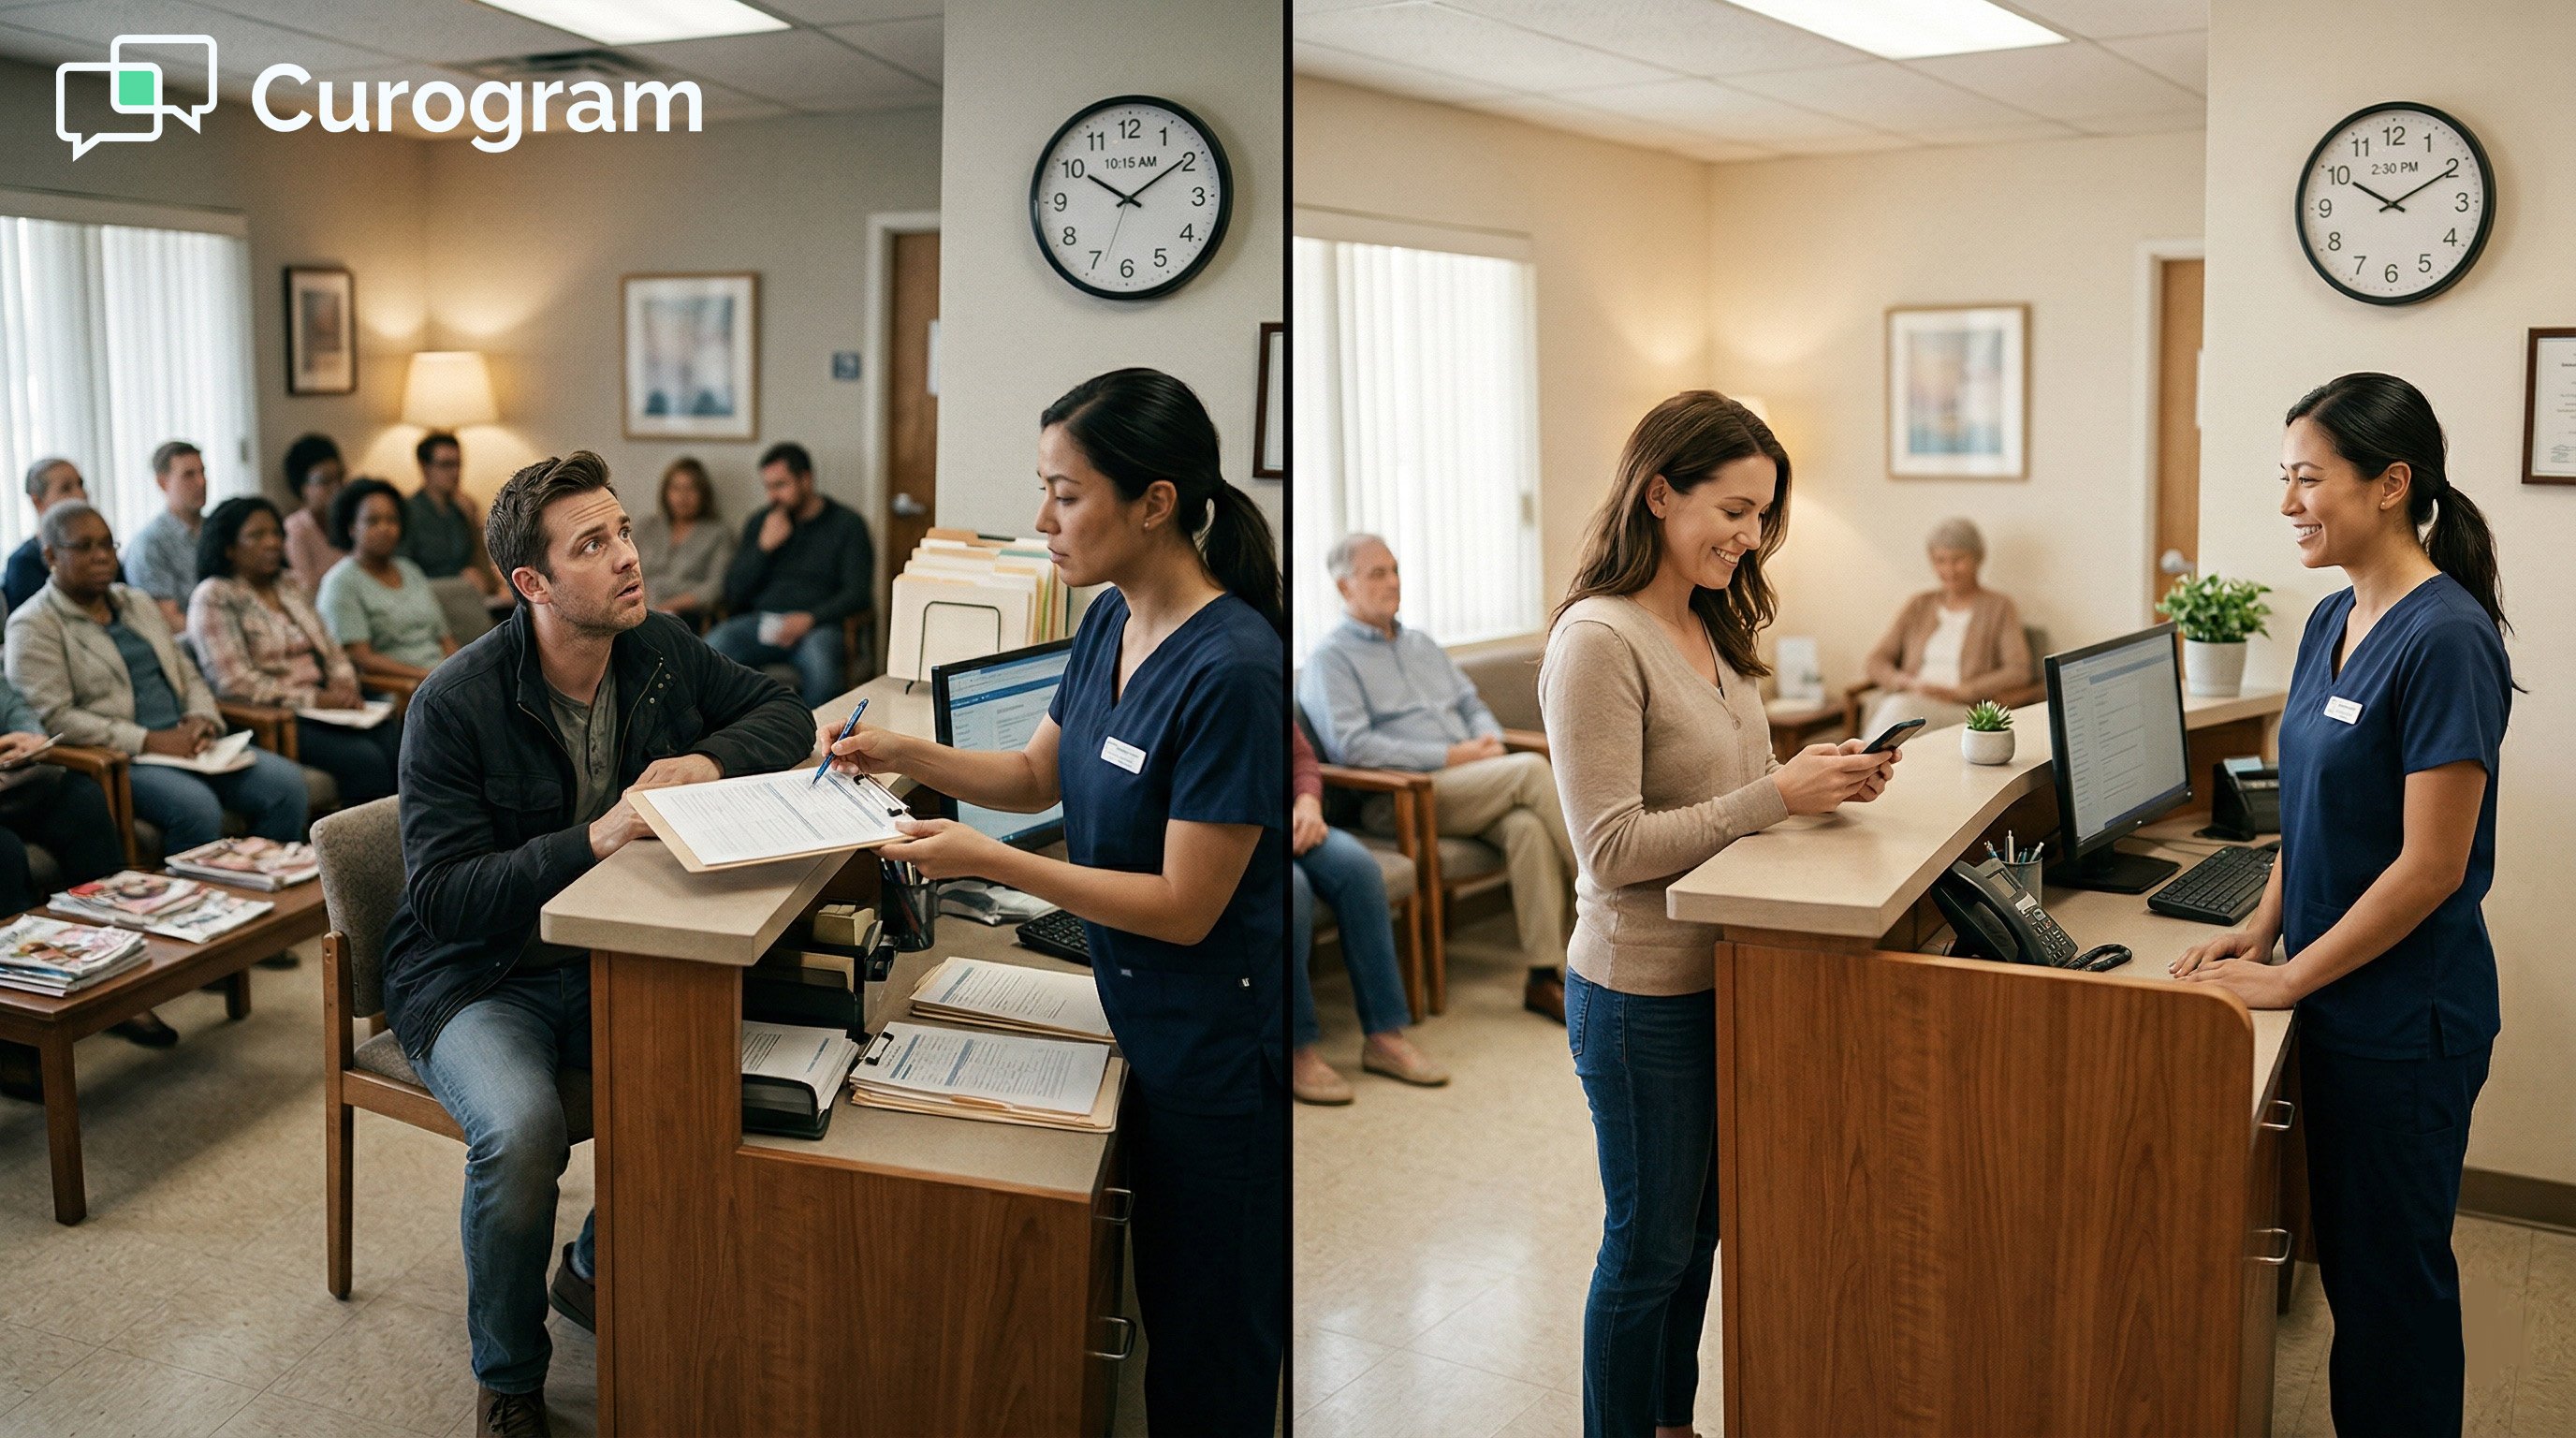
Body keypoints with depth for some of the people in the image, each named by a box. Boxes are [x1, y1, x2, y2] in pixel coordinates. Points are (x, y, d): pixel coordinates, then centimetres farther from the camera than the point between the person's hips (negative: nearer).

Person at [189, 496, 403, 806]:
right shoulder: (214, 597, -1)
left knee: (396, 741, -25)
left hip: (324, 703, 6)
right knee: (364, 759, -31)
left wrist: (344, 685, 0)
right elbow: (236, 682, -11)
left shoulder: (289, 586, 21)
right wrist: (312, 699, -16)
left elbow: (330, 649, 23)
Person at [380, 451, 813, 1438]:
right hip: (474, 979, -5)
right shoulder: (456, 705, -17)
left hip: (606, 962, 5)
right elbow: (444, 896, -21)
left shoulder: (659, 651, -1)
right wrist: (592, 840, -33)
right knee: (520, 1129, -33)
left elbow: (785, 717, 9)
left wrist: (710, 759, -12)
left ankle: (601, 1267, 7)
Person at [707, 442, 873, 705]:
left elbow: (857, 593, -2)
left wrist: (809, 619, -17)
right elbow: (733, 595, 13)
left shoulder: (847, 524, 8)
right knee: (711, 647, -28)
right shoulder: (759, 524, 19)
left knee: (818, 658, -39)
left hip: (816, 624, -3)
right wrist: (764, 546, 0)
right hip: (760, 622, 3)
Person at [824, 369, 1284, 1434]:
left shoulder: (1231, 668, -27)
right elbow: (1038, 775, 15)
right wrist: (907, 756, 0)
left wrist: (987, 861, -23)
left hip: (1221, 1045, -8)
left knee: (1216, 1340, 9)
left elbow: (1186, 907, -24)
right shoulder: (1111, 621, 0)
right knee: (1165, 1297, 22)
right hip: (1148, 1024, 8)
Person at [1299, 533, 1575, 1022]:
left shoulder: (1422, 645, 24)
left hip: (1475, 790, 6)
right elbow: (1352, 746, -12)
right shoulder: (1331, 659, 0)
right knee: (1531, 769, -25)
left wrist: (1489, 742, -2)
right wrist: (1449, 757, -15)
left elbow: (1473, 705, 24)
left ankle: (1545, 975, -28)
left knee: (1527, 825, -28)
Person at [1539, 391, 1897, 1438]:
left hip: (1722, 972, 8)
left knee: (1699, 1230, 21)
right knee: (1650, 1247, 7)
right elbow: (1613, 850, -24)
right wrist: (1776, 795, -25)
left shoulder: (1710, 625, 8)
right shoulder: (1598, 641, -20)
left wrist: (1816, 779, -4)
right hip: (1642, 991, -8)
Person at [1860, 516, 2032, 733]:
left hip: (1965, 712, -3)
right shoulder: (1918, 606, 23)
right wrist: (1908, 683, -5)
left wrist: (1957, 692, -13)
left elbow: (2019, 673, -1)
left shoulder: (1999, 607, 11)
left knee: (1901, 710, -37)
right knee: (1896, 708, -36)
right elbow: (1877, 661, 17)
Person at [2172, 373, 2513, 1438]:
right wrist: (2260, 928, 5)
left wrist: (2288, 977, -16)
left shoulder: (2445, 640, -20)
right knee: (2346, 1253, 18)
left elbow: (2432, 865, -21)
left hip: (2406, 1020, -8)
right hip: (2336, 1001, 8)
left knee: (2391, 1270, 7)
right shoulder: (2333, 622, 6)